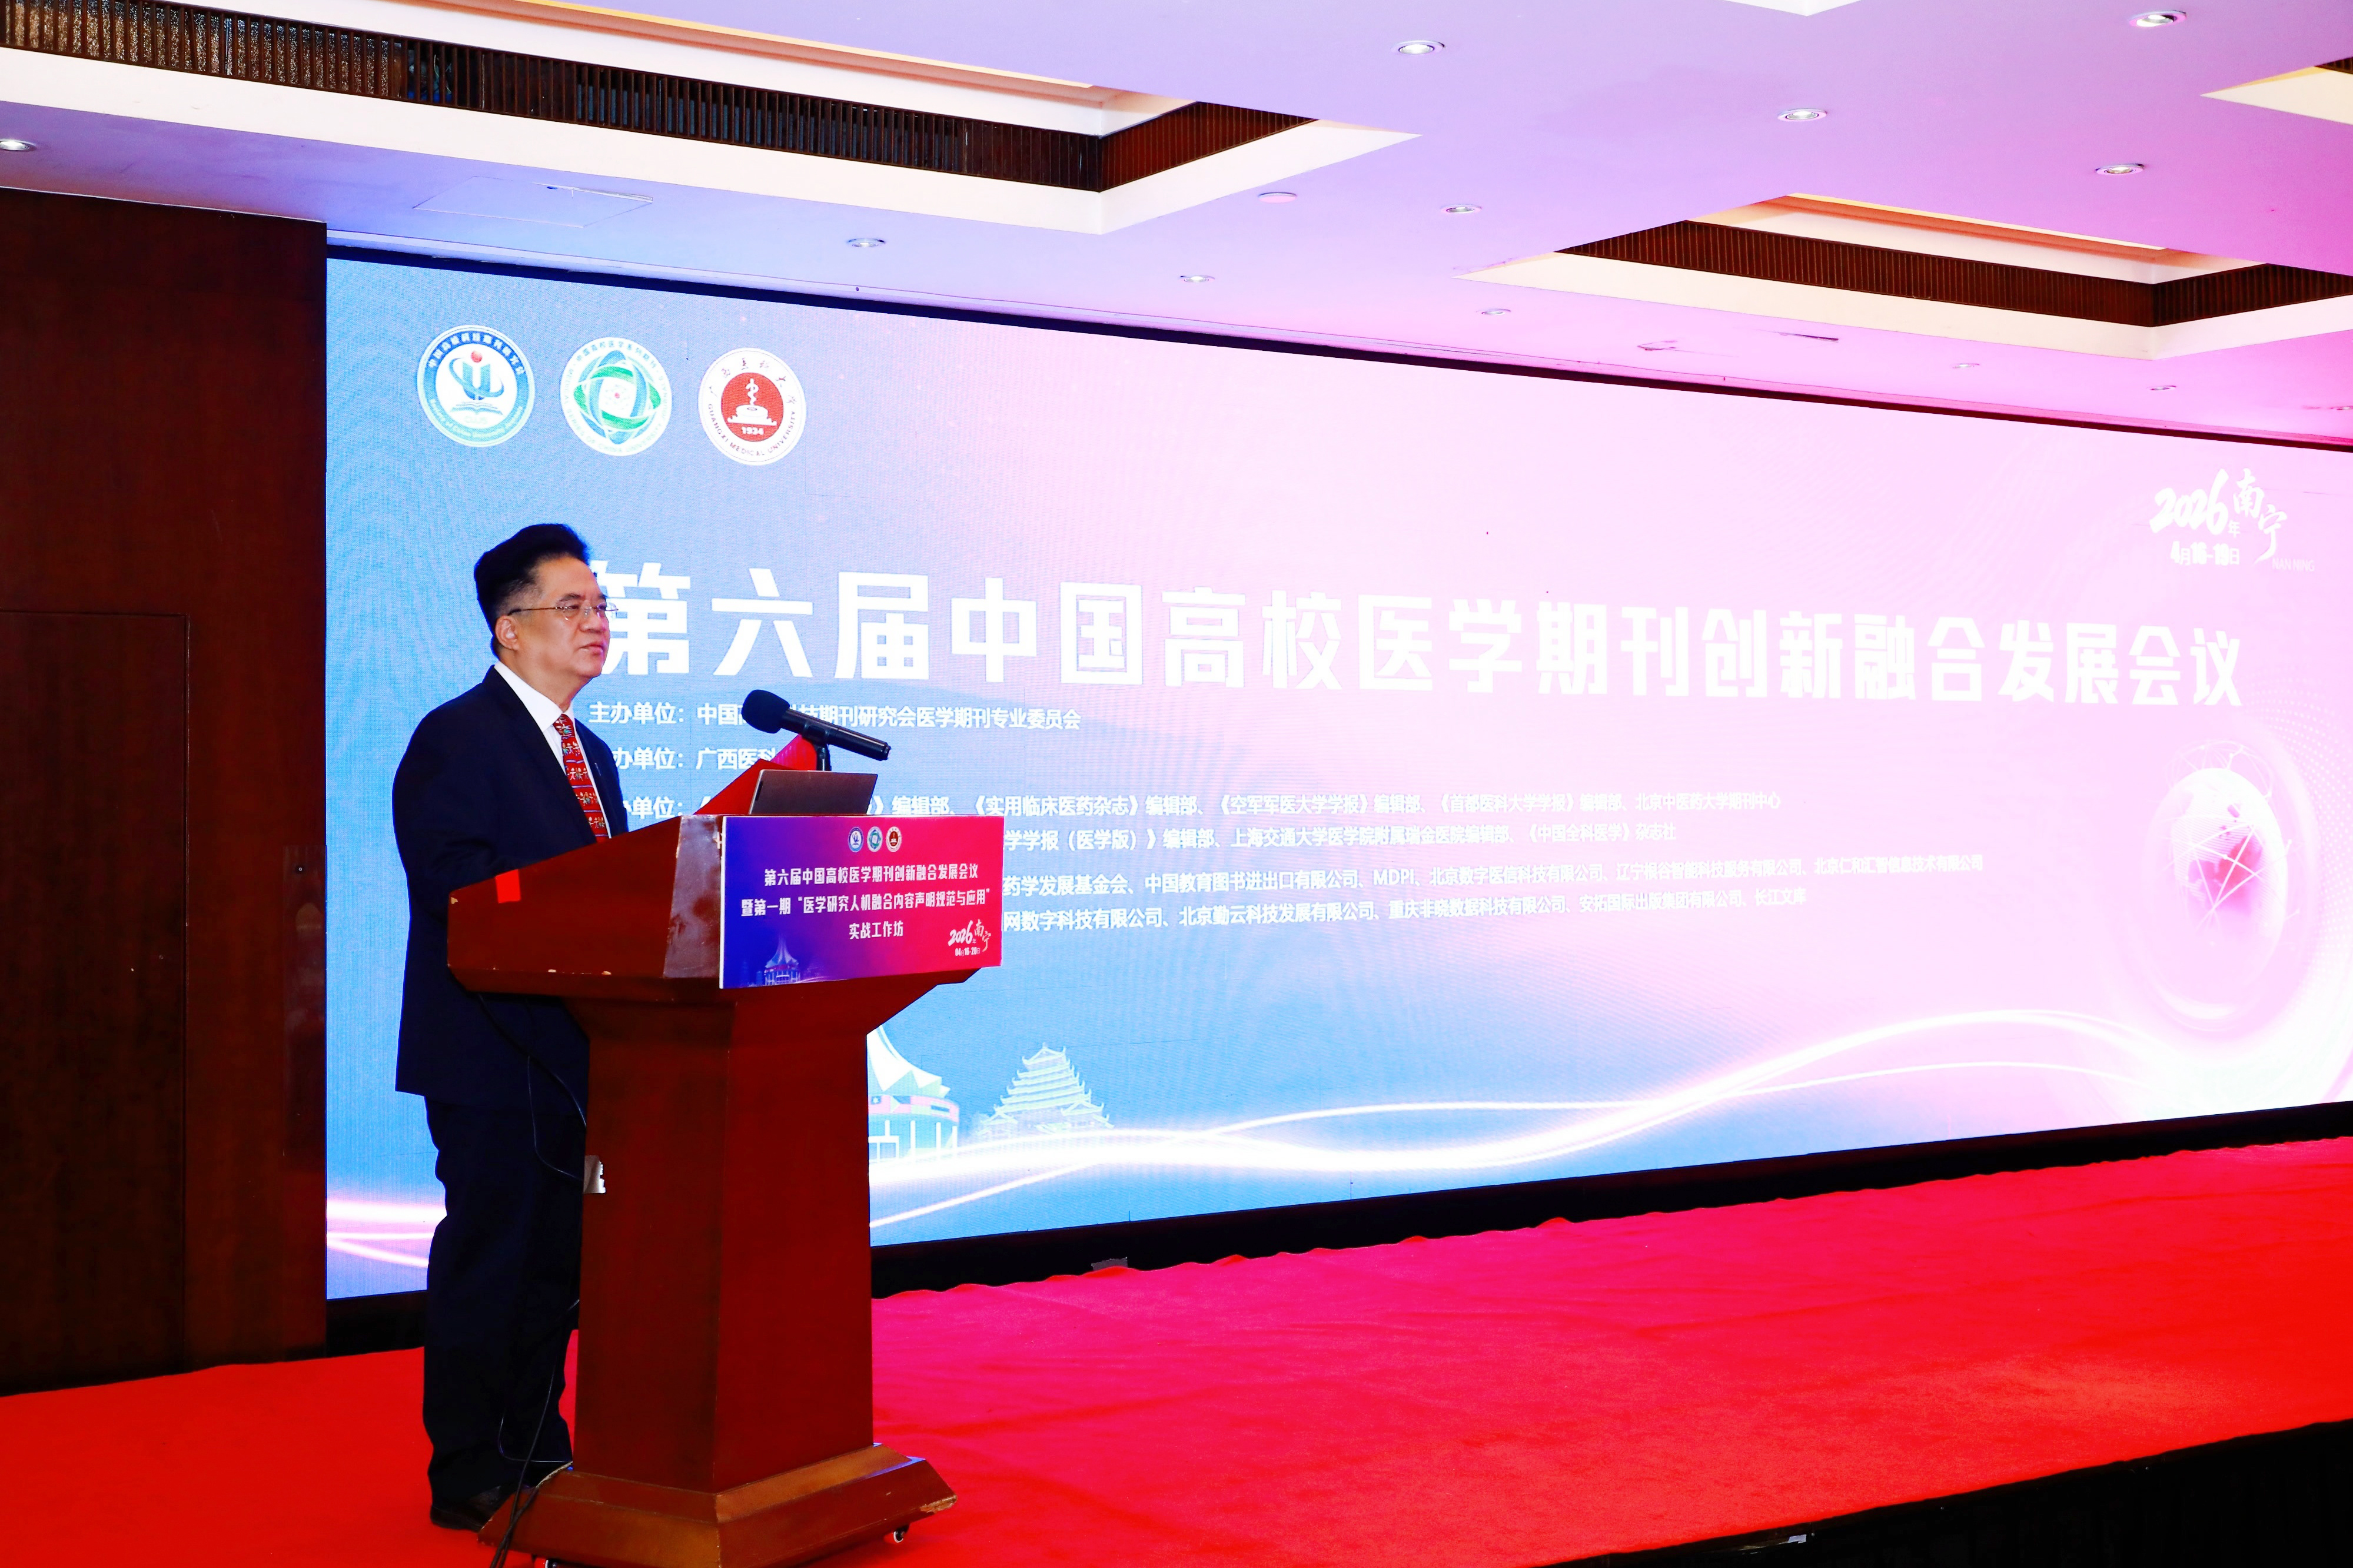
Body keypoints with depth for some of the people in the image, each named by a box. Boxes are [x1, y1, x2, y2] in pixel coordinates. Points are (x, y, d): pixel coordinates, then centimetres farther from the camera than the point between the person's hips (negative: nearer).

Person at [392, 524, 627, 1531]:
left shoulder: (590, 755, 18)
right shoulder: (456, 740, -10)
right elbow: (460, 900, -19)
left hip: (575, 1056, 8)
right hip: (494, 1049, -8)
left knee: (556, 1260, 14)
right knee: (487, 1254, -2)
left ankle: (535, 1451, 26)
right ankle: (467, 1477, 9)